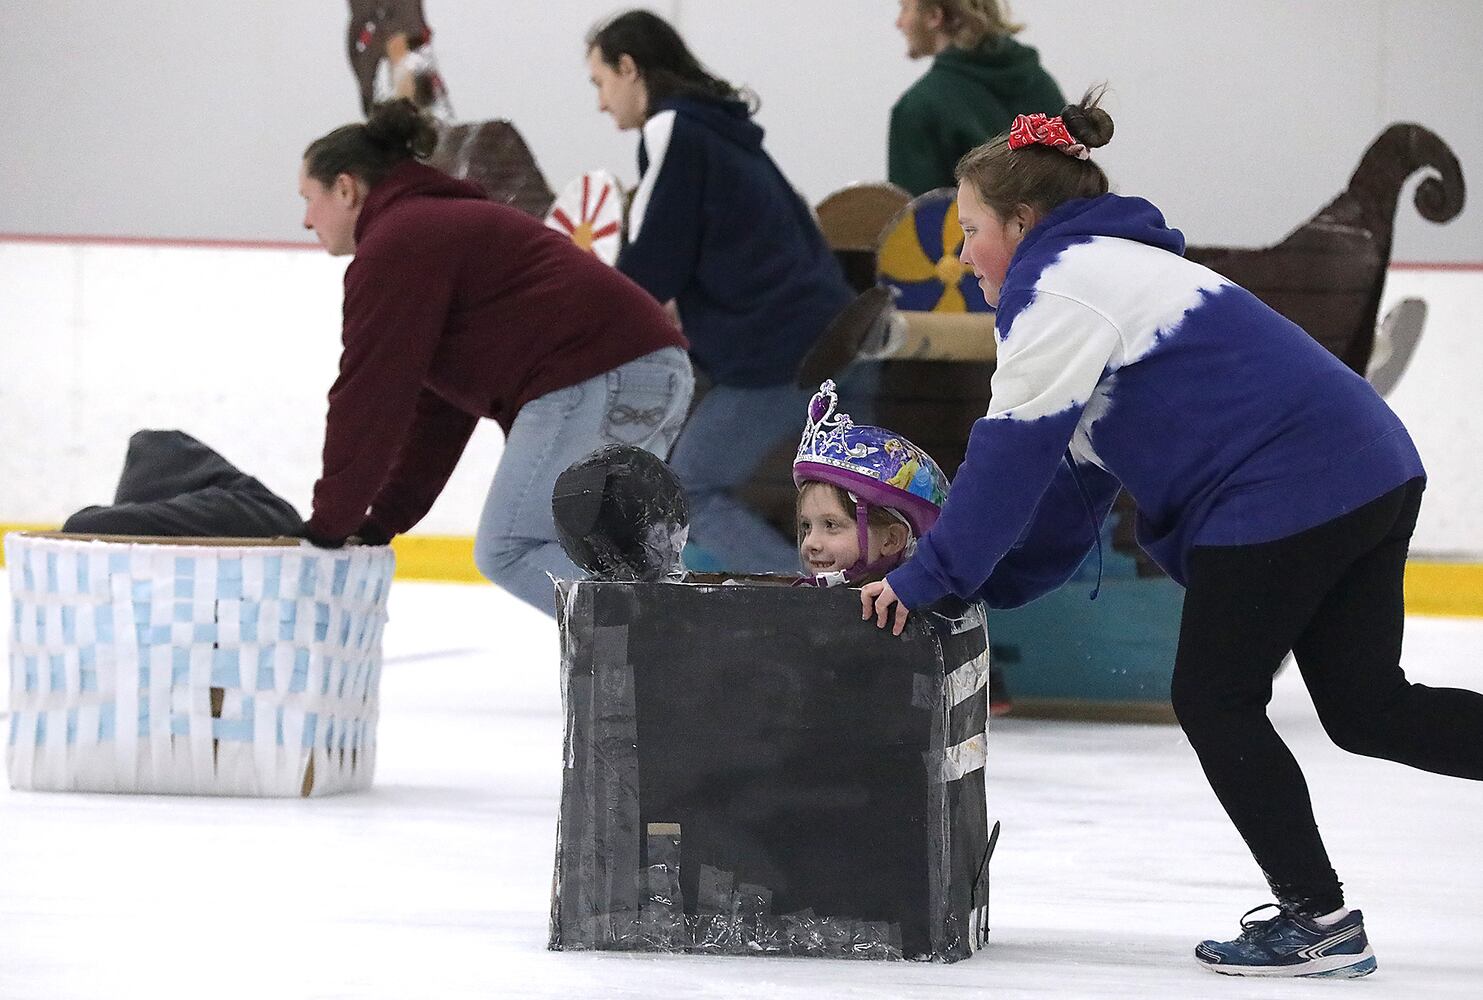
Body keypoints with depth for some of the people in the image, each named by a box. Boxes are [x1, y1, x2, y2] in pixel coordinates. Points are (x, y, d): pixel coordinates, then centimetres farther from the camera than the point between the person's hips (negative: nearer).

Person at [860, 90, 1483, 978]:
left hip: (1283, 497, -10)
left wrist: (928, 578, -3)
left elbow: (1013, 455, -10)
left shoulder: (1060, 281, -5)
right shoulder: (1118, 271, 27)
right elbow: (1068, 490, 25)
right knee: (1368, 708, 12)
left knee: (1215, 701, 4)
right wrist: (967, 584, 19)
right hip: (1373, 471, 10)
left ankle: (1318, 919, 4)